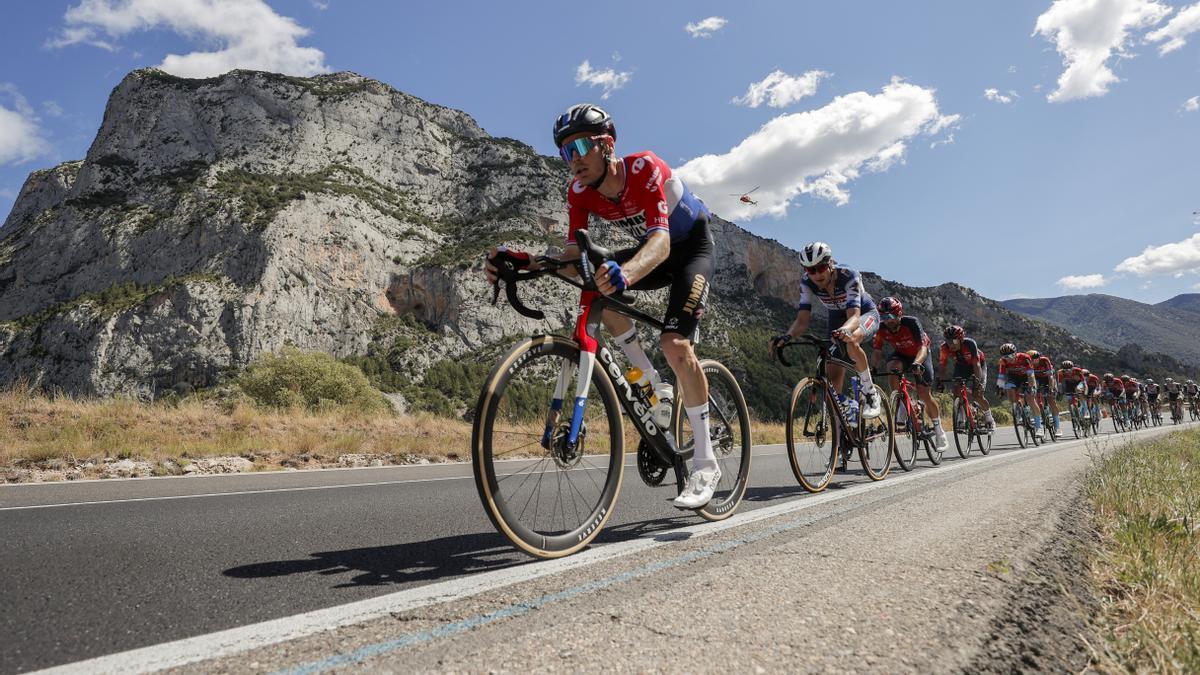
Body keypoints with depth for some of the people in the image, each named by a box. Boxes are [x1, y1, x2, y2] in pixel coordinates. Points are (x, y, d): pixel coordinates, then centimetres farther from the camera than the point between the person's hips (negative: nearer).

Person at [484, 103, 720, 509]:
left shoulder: (645, 168, -32)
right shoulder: (580, 192, -14)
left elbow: (662, 240, -45)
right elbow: (573, 255, -19)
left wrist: (626, 272, -66)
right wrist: (524, 262, -37)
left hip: (692, 245, -6)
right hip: (653, 248, 6)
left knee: (675, 344, -24)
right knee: (596, 283, -21)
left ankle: (706, 463, -10)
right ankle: (653, 385, -5)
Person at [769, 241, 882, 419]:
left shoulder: (848, 276, -33)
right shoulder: (807, 282, -22)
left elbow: (854, 315, -43)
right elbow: (803, 319, -27)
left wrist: (844, 331, -66)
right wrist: (786, 336, -48)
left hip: (865, 314, -4)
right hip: (838, 320, 4)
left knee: (851, 341, -40)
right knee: (833, 381, -10)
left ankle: (870, 393, -18)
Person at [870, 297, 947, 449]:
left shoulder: (911, 322, -33)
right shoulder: (881, 329, -23)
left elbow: (923, 346, -42)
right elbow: (877, 352, -20)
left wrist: (917, 363, -61)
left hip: (920, 355, -2)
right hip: (901, 354, 3)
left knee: (923, 393, -10)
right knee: (893, 367, -34)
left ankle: (938, 429, 11)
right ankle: (901, 407, -18)